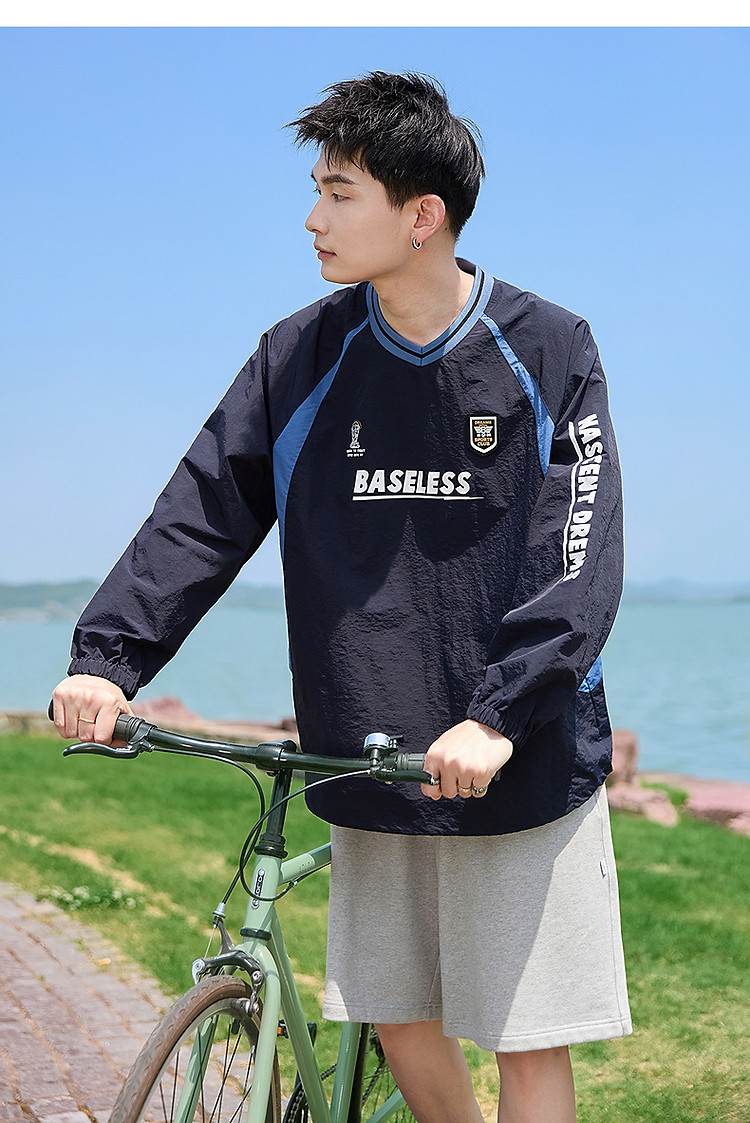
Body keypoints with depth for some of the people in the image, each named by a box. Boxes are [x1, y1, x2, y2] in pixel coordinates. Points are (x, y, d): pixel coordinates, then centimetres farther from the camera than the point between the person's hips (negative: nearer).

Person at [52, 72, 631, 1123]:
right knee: (400, 1020, 11)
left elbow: (580, 559, -11)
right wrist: (107, 656, -12)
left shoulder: (550, 351, -5)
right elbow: (201, 509, 0)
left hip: (524, 765, -3)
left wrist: (498, 717, -22)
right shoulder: (303, 355, 3)